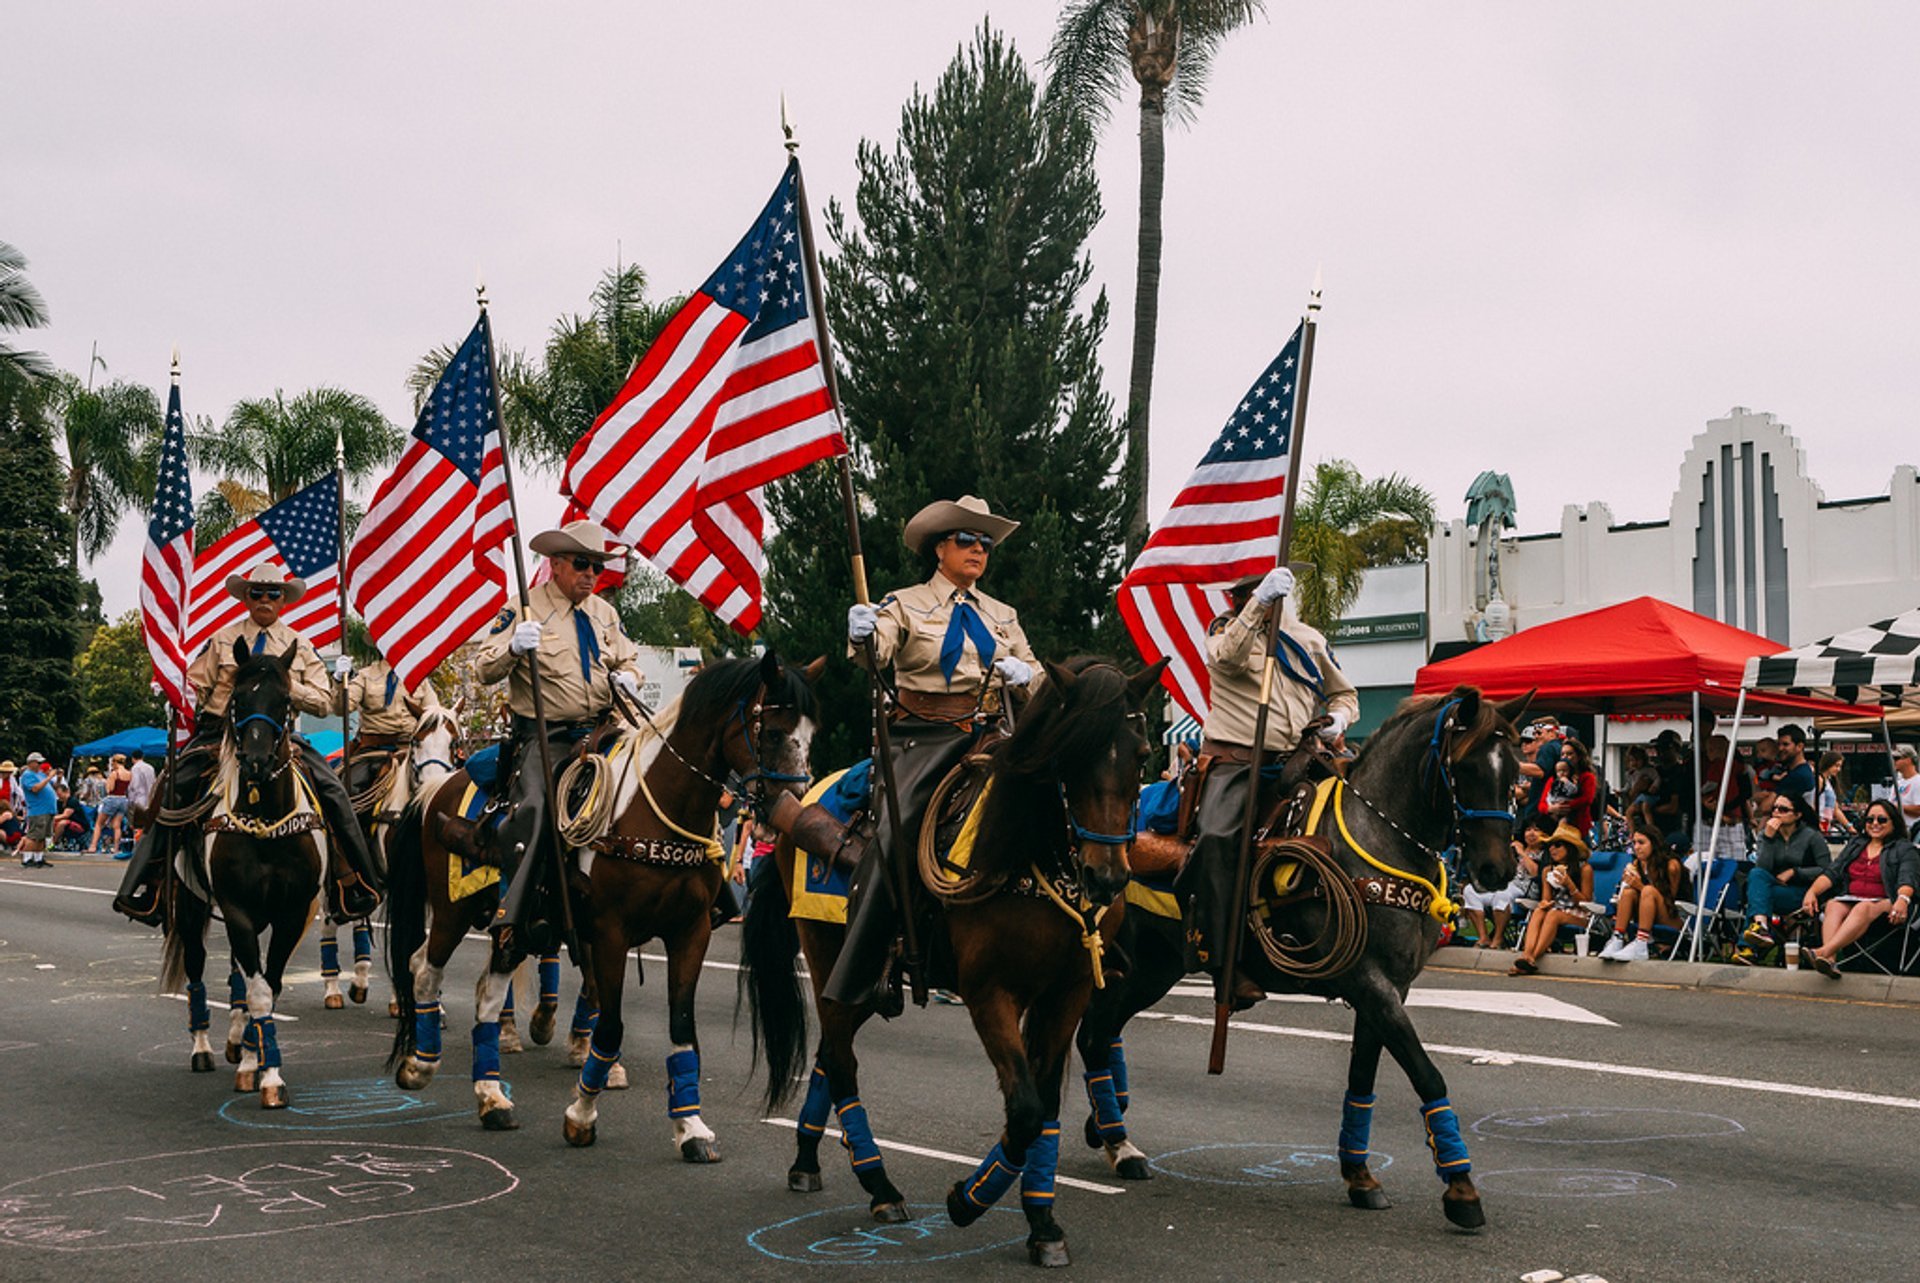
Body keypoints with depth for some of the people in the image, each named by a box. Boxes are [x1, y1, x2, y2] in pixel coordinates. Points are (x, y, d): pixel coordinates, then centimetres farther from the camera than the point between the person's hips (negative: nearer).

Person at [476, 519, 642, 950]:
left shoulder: (604, 613, 17)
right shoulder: (524, 609, 0)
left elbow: (628, 659, 27)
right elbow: (486, 669, -5)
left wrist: (627, 676, 2)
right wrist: (513, 647, -26)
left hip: (601, 732, 5)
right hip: (544, 738, -5)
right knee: (535, 806, -27)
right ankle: (519, 911, -24)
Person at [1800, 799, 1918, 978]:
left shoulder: (1905, 849, 9)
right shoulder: (1855, 845, 23)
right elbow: (1831, 872, 13)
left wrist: (1903, 899, -33)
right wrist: (1812, 891, -7)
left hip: (1885, 903, -5)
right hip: (1850, 899, 5)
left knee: (1863, 909, -37)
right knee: (1834, 906, -29)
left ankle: (1823, 952, -58)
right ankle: (1830, 961, -53)